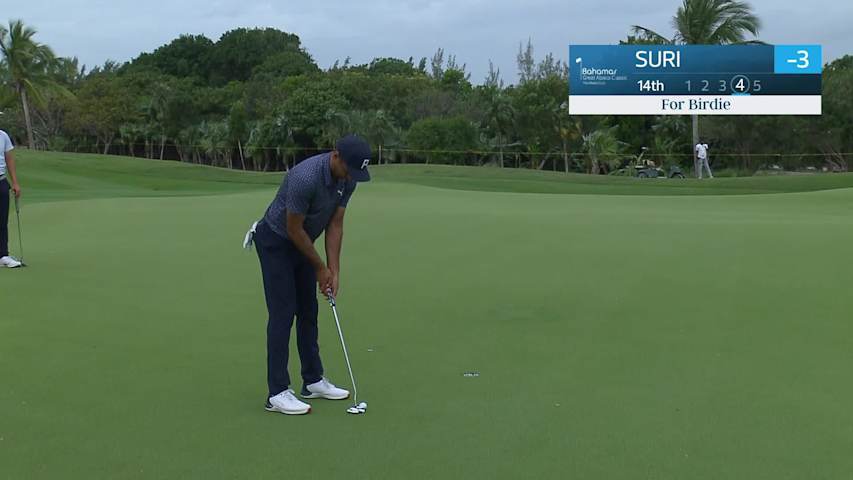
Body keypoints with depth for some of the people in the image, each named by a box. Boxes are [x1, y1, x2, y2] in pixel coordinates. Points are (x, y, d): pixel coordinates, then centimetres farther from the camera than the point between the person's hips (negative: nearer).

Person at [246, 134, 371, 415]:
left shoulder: (348, 180, -9)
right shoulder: (305, 178, -34)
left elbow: (335, 225, -3)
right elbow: (293, 229, -25)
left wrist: (334, 271, -8)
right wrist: (320, 267, -14)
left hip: (302, 243, 8)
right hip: (275, 243, -8)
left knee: (308, 312, 11)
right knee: (283, 313, -10)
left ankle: (313, 381, 21)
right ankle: (277, 393, -5)